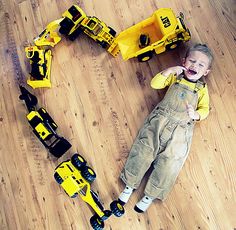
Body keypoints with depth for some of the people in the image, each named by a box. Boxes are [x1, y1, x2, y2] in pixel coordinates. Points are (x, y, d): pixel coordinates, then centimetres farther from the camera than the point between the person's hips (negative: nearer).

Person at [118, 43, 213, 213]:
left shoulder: (202, 89, 13)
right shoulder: (175, 77, 14)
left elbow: (205, 109, 7)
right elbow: (155, 84, 5)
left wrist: (195, 114, -14)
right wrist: (168, 71, -7)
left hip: (181, 128, 0)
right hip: (160, 118, 1)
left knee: (169, 160, -8)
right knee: (144, 149, -8)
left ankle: (150, 196, 3)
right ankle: (130, 185, 4)